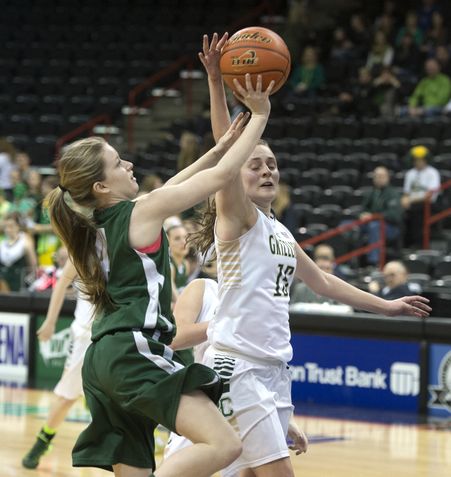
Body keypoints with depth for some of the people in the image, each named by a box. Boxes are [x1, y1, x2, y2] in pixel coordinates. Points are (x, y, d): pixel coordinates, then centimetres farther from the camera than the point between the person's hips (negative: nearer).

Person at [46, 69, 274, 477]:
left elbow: (167, 191, 33)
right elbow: (223, 175, -4)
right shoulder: (142, 212, -6)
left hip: (104, 358, 10)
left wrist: (220, 147, 34)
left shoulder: (97, 223, 17)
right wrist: (260, 115, 6)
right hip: (134, 354, -9)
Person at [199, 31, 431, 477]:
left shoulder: (281, 233, 18)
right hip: (236, 364, -8)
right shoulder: (237, 217, -4)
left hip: (275, 369, 8)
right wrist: (216, 84, -31)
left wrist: (384, 305, 34)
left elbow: (322, 281, 30)